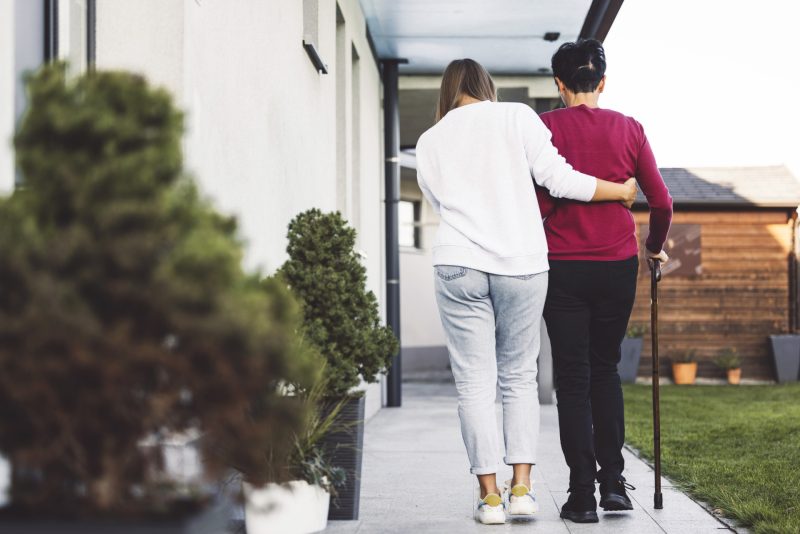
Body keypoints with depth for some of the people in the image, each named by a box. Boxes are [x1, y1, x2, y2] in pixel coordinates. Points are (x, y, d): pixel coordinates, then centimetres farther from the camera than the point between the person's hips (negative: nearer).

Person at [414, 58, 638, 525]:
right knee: (520, 377, 11)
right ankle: (522, 487, 6)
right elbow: (559, 179, -1)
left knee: (475, 382, 4)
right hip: (523, 265, 0)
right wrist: (623, 190, 10)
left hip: (459, 265, 0)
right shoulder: (517, 117, 5)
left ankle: (490, 496, 3)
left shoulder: (430, 142, 13)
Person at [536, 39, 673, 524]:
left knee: (573, 379, 4)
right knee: (606, 370, 17)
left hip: (564, 267, -2)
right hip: (618, 265, 2)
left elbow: (541, 203, -12)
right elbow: (662, 202, 3)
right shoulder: (629, 129, 2)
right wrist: (655, 247, 20)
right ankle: (613, 482, 14)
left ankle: (583, 496, 3)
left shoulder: (546, 127, -5)